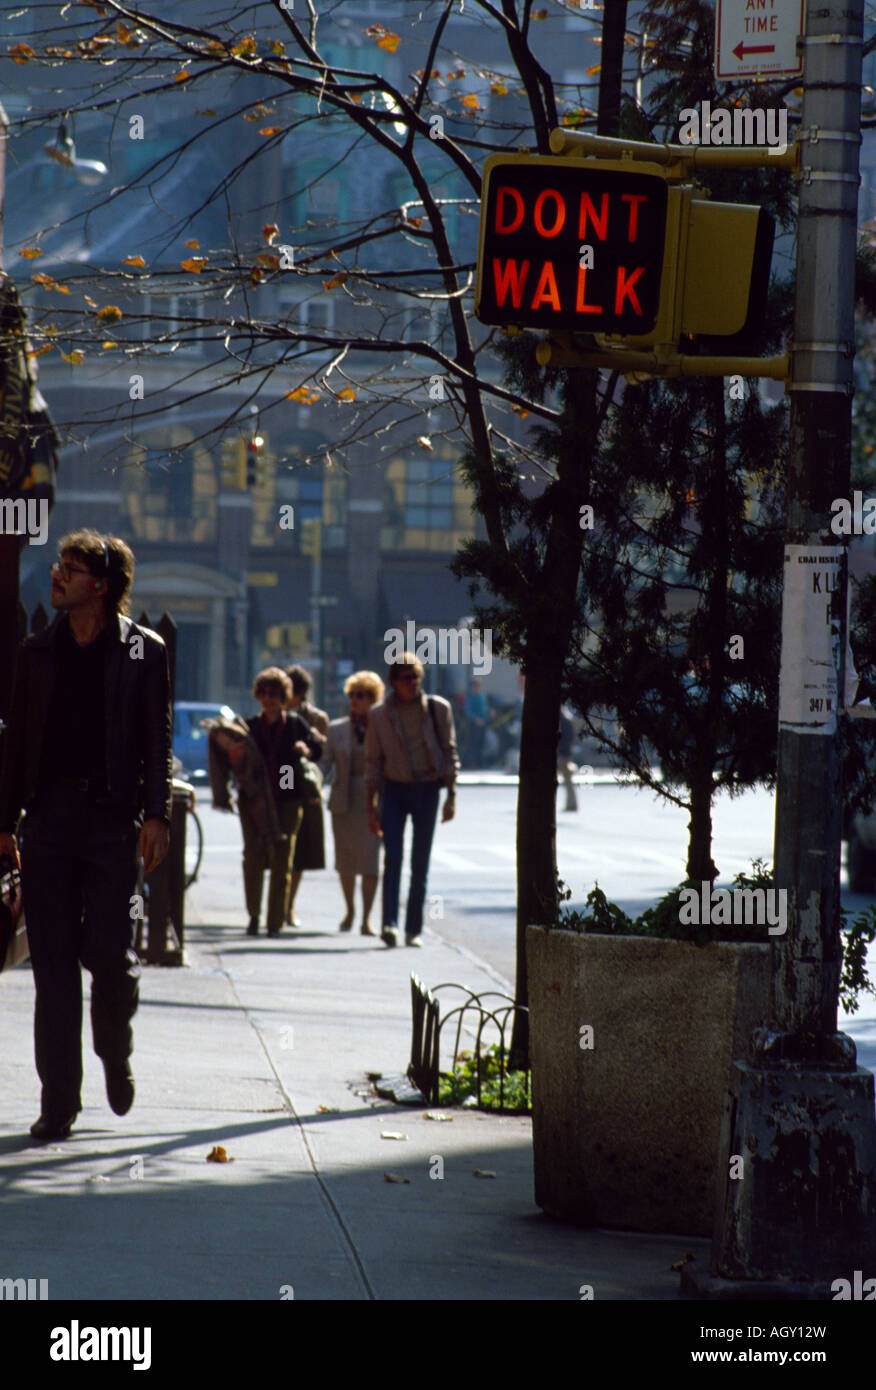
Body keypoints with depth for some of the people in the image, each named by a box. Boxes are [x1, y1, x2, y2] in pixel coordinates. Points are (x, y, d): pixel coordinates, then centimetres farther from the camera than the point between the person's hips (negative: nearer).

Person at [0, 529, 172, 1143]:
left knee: (110, 953, -4)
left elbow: (159, 740, 1)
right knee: (53, 959, 0)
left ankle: (116, 1056, 26)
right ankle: (59, 1099, 3)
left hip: (113, 816, -3)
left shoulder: (144, 650, 2)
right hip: (49, 816, 3)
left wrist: (156, 815, -9)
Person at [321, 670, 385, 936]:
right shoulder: (337, 729, 8)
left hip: (372, 802, -3)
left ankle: (366, 918, -9)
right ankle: (350, 909, 29)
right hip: (343, 802, 3)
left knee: (370, 859, -11)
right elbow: (326, 762, 2)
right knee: (345, 861, 9)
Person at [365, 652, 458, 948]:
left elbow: (449, 754, 5)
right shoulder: (380, 715, 1)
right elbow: (373, 763, 6)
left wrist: (451, 796, -2)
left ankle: (414, 929, 8)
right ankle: (390, 923, -21)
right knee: (392, 858, -14)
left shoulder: (438, 709, 0)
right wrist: (371, 808, 2)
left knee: (420, 865, 1)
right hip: (394, 790, 0)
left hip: (427, 790, 0)